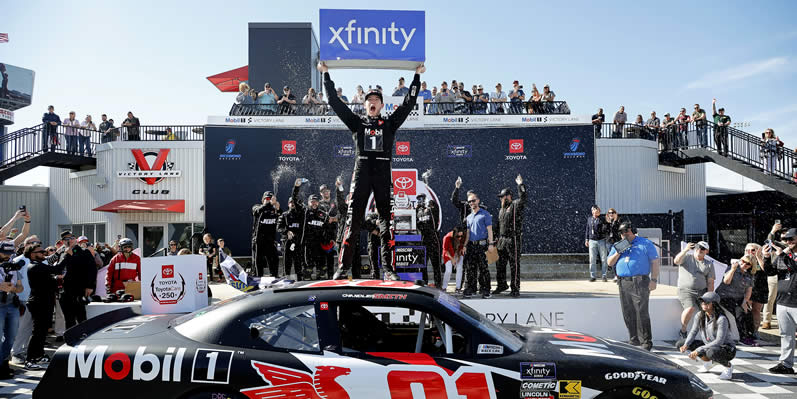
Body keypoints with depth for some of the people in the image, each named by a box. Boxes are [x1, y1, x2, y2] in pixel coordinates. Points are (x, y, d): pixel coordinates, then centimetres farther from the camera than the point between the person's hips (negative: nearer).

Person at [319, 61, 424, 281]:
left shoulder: (389, 123, 17)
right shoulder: (357, 123, 16)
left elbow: (409, 103, 15)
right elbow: (335, 102, 14)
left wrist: (417, 76, 15)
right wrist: (326, 74, 13)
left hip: (383, 174, 1)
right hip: (361, 173, 0)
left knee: (387, 221, -2)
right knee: (353, 221, -3)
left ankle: (389, 269, 0)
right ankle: (343, 267, -1)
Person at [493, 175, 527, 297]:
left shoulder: (516, 205, -4)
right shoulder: (501, 210, 19)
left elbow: (524, 197, -25)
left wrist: (520, 185, -26)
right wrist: (496, 240, 19)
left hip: (513, 240, -8)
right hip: (502, 240, 8)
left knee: (514, 265, -3)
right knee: (500, 264, 13)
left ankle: (515, 289, 2)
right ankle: (502, 285, 28)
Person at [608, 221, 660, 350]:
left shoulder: (645, 244, 8)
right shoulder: (618, 246, 20)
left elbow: (654, 262, 3)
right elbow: (610, 263, 16)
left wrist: (654, 280, -6)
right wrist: (617, 253, -2)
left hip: (640, 282, -5)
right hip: (623, 283, 5)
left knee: (642, 313, -11)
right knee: (628, 314, 6)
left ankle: (646, 342, -6)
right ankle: (633, 340, 15)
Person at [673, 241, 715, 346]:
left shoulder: (709, 264, 16)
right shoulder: (687, 257, 10)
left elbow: (710, 282, 10)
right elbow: (676, 261, -13)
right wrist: (685, 250, -27)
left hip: (702, 291, 3)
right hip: (686, 290, -3)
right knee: (690, 308, -31)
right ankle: (683, 332, -11)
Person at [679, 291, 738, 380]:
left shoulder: (721, 319, -26)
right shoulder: (699, 316, -7)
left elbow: (719, 341, -31)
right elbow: (693, 332, -1)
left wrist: (698, 350, -34)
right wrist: (685, 345, -21)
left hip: (727, 349, -6)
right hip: (709, 346, 7)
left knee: (711, 352, -41)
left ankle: (728, 366, -6)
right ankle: (707, 362, 14)